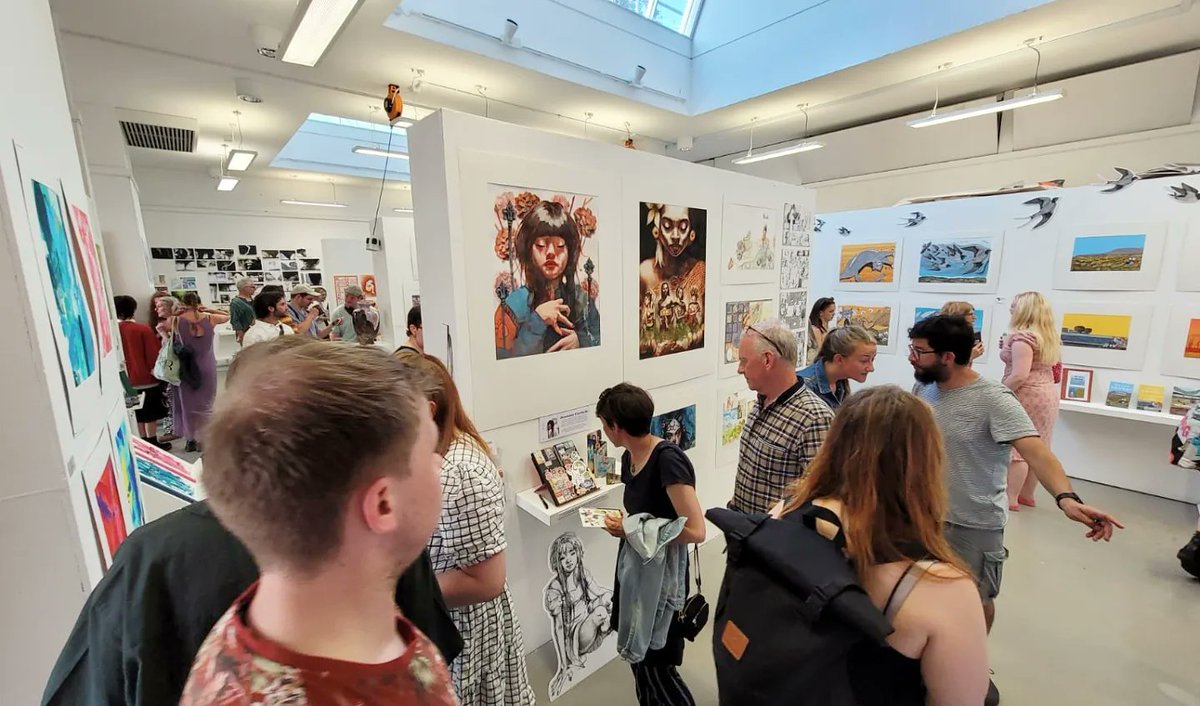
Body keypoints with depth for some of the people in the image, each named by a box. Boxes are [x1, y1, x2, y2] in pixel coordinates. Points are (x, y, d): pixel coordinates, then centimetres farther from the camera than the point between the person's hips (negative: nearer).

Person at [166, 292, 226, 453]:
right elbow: (227, 316, 12)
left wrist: (177, 313, 8)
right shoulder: (210, 318, -7)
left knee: (187, 402, 13)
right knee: (205, 403, 11)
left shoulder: (176, 321, -9)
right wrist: (207, 309, 7)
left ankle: (191, 440, 21)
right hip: (206, 367, 0)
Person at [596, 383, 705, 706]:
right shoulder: (629, 457, 0)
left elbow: (695, 531, -28)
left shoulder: (668, 459, -25)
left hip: (662, 574, -7)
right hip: (634, 568, 7)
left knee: (655, 665, 9)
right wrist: (622, 523, -6)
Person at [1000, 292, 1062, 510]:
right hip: (1047, 394, 9)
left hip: (1027, 395, -9)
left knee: (1017, 446, -5)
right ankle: (1027, 495, 22)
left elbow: (1020, 375, -25)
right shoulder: (1049, 336, 12)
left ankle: (1011, 498, 0)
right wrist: (1008, 349, 13)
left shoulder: (1022, 336, -18)